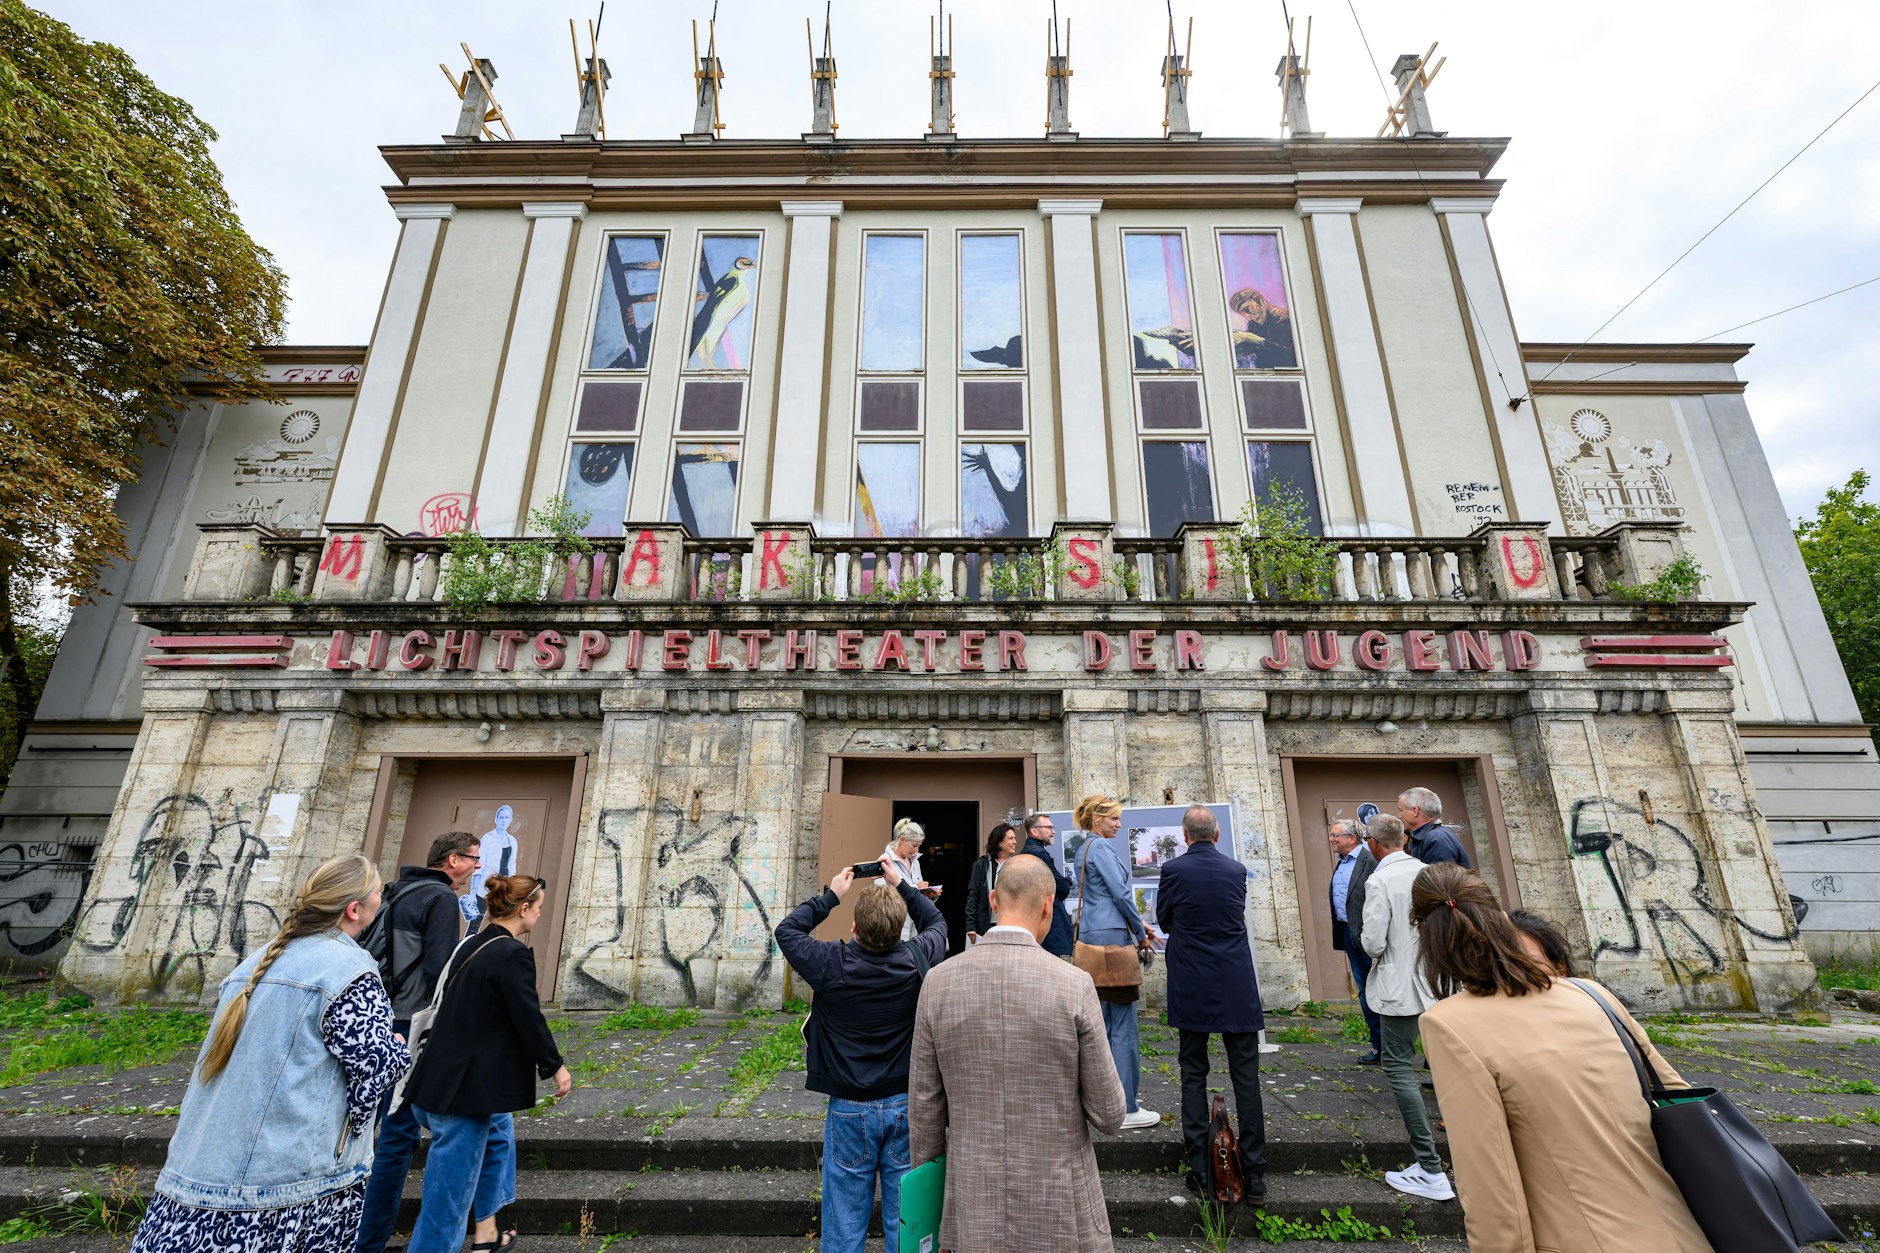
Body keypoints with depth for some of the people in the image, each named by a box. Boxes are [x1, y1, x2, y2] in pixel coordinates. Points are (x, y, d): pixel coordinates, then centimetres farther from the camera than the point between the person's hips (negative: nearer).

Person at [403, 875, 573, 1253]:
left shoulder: (471, 945, 5)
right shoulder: (513, 954, -22)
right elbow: (529, 1019, -20)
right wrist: (555, 1066, -5)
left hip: (445, 1076, 10)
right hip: (466, 1087, -10)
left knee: (499, 1132, 28)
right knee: (451, 1188, 4)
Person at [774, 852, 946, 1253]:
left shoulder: (831, 965, -20)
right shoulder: (916, 960, -16)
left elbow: (786, 931, -1)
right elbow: (936, 922, 7)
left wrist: (830, 895, 4)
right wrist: (902, 884, 10)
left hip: (850, 1109, -1)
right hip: (906, 1105, 1)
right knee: (906, 1218, 16)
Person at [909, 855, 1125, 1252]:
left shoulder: (939, 982, -11)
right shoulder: (1074, 986, -18)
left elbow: (924, 1105, -3)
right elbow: (1108, 1115, -10)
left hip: (976, 1207, 2)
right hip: (1059, 1208, -2)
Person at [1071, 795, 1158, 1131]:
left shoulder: (1084, 849, 16)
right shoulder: (1101, 846, -13)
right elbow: (1120, 893, -16)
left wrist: (1136, 925, 17)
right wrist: (1141, 935, -4)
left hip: (1091, 935, 10)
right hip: (1111, 936, -10)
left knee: (1104, 1021, 15)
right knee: (1124, 1026, -3)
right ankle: (1126, 1110, 2)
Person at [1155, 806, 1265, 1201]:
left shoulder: (1174, 870, -10)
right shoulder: (1237, 870, 0)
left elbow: (1163, 920, 4)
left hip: (1192, 989, -2)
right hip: (1238, 989, 2)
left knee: (1193, 1075, 10)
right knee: (1246, 1078, 10)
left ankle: (1201, 1172, 15)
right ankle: (1254, 1174, 16)